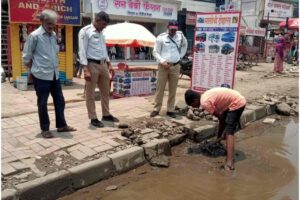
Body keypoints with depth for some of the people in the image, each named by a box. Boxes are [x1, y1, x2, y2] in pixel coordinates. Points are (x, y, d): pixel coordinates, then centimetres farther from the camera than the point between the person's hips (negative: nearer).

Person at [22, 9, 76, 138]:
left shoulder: (54, 35, 10)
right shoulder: (34, 36, -10)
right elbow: (26, 57, -6)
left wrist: (54, 67, 14)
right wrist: (35, 69, 3)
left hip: (55, 74, 7)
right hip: (41, 76, -7)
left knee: (59, 100, 11)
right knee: (42, 103, 4)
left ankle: (61, 125, 23)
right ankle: (45, 129, 15)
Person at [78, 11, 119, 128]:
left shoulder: (100, 32, 14)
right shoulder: (85, 31, -9)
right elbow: (82, 51, -14)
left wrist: (109, 63, 17)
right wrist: (85, 69, -21)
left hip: (103, 64, 8)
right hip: (92, 65, -8)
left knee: (105, 91, 13)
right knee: (90, 94, 2)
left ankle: (106, 115, 25)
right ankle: (93, 118, 10)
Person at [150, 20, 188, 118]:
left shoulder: (180, 36, 5)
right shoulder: (161, 37, -5)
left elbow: (185, 45, 25)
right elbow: (155, 52, -4)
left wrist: (180, 56, 13)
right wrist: (162, 61, -18)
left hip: (175, 66, 3)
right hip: (163, 66, -3)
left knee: (173, 90, 6)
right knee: (160, 89, 2)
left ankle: (170, 110, 15)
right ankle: (156, 109, 13)